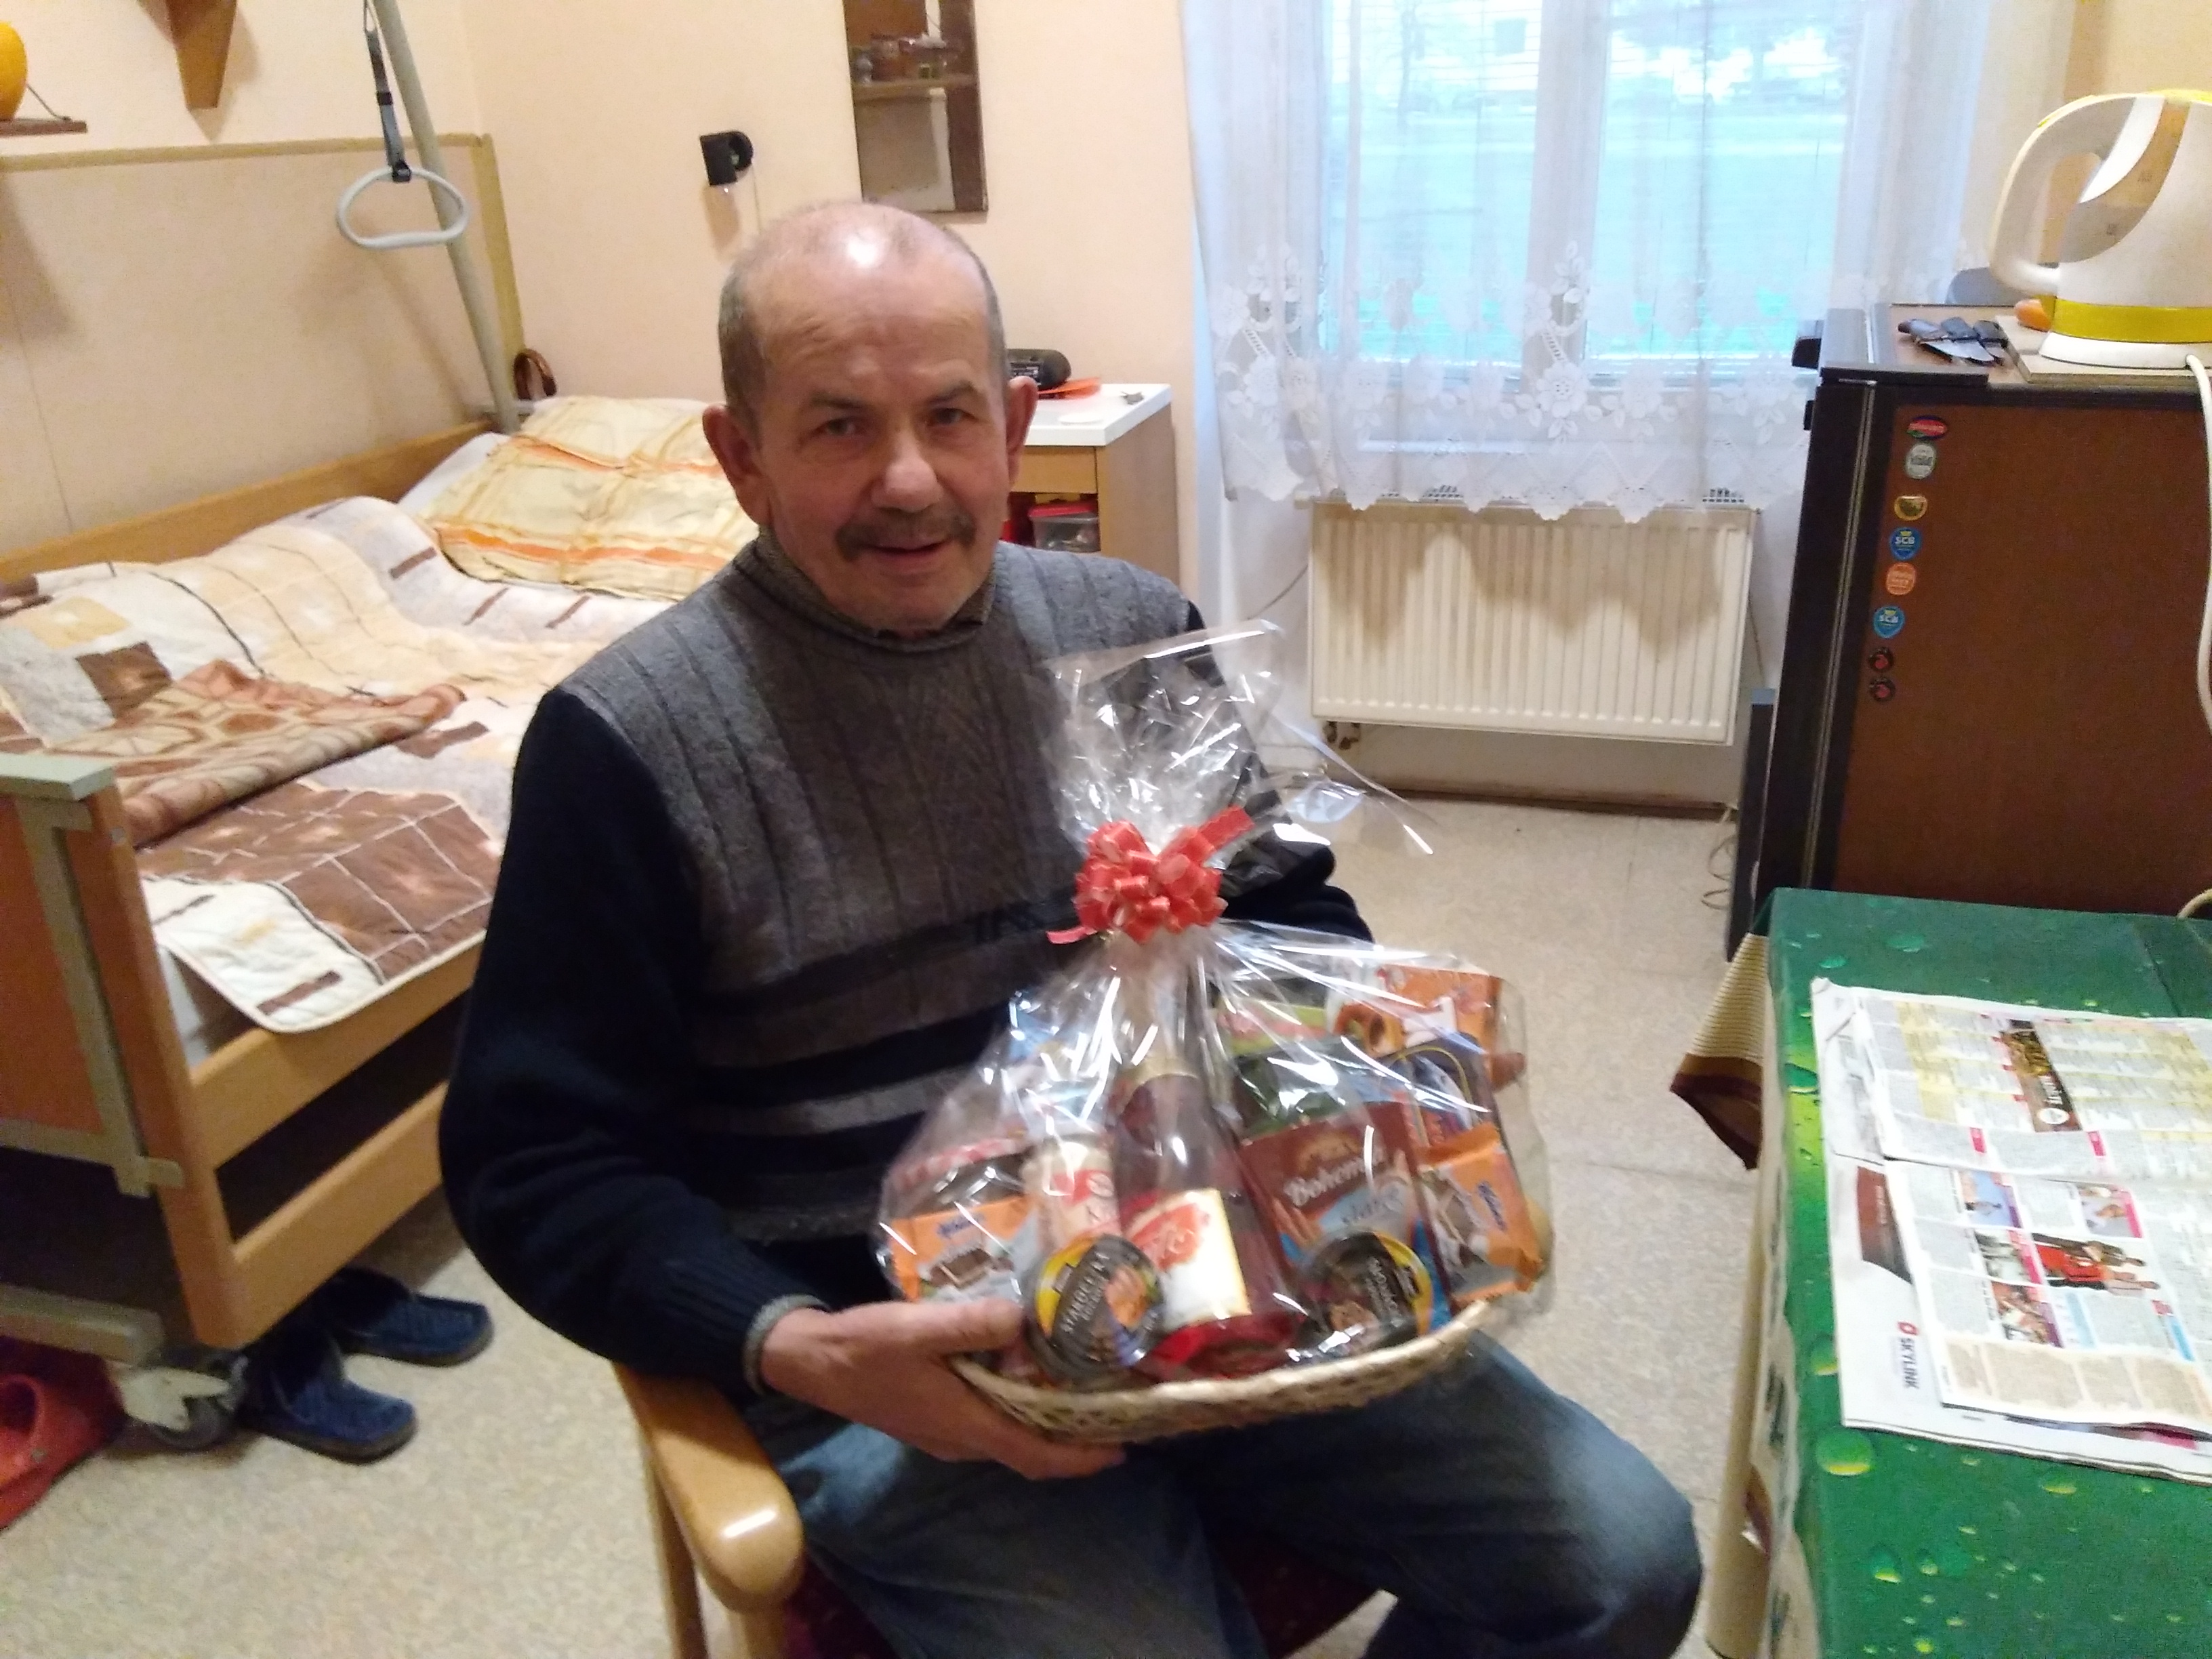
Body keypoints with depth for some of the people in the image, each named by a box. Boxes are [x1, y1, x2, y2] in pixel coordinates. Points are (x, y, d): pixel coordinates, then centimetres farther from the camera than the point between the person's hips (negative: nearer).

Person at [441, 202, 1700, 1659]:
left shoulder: (1137, 634, 4)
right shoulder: (626, 744, -10)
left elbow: (1292, 915, 15)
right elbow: (541, 1164, -7)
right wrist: (797, 1349, -22)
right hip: (900, 1364, -3)